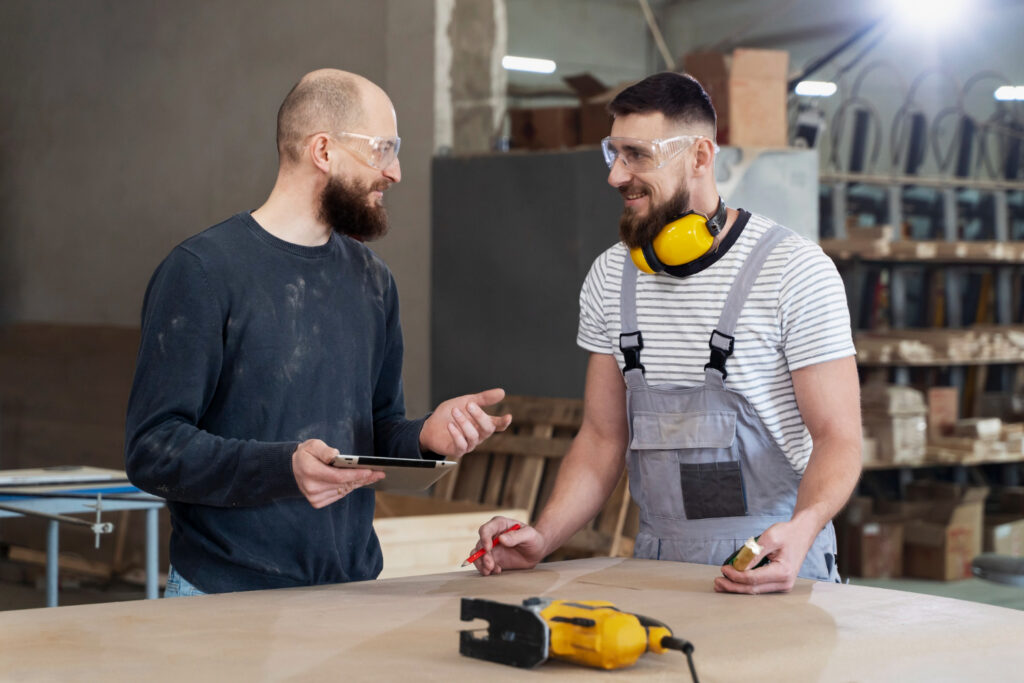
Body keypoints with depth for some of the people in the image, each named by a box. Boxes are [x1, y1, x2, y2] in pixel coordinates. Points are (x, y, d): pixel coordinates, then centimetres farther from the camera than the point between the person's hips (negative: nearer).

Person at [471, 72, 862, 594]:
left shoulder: (795, 270, -6)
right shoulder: (611, 277, 10)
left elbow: (837, 436, -7)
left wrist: (799, 531, -26)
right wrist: (542, 537, -2)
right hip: (654, 570, 4)